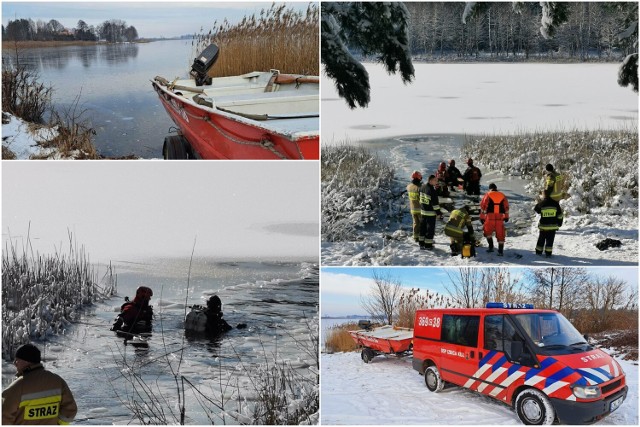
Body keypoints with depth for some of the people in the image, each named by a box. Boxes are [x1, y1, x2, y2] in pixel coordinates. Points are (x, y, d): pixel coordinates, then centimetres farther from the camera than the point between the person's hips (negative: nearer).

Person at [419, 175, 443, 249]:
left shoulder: (422, 187, 4)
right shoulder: (432, 190, -23)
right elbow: (435, 202, -20)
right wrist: (438, 212, -13)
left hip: (423, 210, 8)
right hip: (430, 212, -8)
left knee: (423, 227, 16)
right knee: (430, 228, 2)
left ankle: (422, 243, 22)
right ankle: (428, 245, 6)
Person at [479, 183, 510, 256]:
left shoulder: (488, 195, 2)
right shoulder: (502, 195, 11)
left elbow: (483, 206, 0)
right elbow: (506, 207, 16)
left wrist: (482, 217, 5)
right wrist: (506, 217, 26)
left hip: (490, 217, -2)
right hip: (500, 217, 2)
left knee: (487, 231, 17)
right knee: (500, 234, 5)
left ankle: (491, 247, 10)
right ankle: (501, 250, 3)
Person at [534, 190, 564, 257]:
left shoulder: (541, 204, -9)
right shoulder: (555, 203, -3)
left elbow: (536, 209, 12)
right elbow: (560, 215, 3)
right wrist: (559, 224, 14)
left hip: (543, 226, -1)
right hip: (553, 226, 1)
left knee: (541, 239, 14)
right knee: (550, 240, 6)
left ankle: (538, 252, 21)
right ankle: (548, 253, 4)